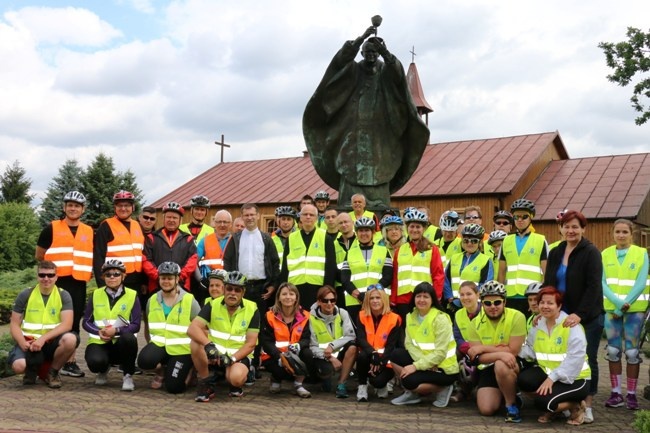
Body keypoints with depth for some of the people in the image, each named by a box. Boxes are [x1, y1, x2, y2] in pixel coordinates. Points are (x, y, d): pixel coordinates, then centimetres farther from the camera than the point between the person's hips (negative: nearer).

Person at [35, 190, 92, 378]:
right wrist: (55, 266, 5)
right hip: (56, 283, -3)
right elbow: (39, 255, 7)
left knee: (74, 324, 7)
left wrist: (88, 270, 6)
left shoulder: (89, 232, 12)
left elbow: (92, 257, 21)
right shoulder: (51, 228, 3)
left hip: (78, 284, 3)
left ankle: (70, 361, 14)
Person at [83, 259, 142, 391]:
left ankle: (128, 375, -12)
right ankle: (103, 370, 10)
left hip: (121, 342, -1)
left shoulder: (132, 295, -1)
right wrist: (99, 331, -15)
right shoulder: (96, 294, 6)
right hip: (99, 341, 1)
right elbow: (86, 322, 6)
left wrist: (116, 330, -24)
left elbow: (135, 325, -6)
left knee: (128, 337, -38)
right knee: (95, 362, -33)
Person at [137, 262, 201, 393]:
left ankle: (187, 367, 21)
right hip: (159, 345, 3)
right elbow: (147, 328, 15)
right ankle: (161, 370, 8)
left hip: (182, 349, -3)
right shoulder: (152, 300, 8)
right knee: (144, 360, -29)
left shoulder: (189, 301, -6)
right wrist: (151, 345, 8)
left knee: (173, 387, -14)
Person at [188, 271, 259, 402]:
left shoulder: (252, 310, -8)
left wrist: (232, 358, -25)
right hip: (215, 354, 2)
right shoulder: (212, 305, -7)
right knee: (196, 342, -29)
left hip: (238, 356, -2)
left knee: (236, 378, -35)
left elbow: (250, 344, -9)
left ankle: (235, 385, 6)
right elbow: (192, 329, -20)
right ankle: (205, 384, -10)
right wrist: (208, 345, -38)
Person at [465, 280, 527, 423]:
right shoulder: (475, 324, -8)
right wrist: (500, 353, -32)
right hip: (488, 368, 4)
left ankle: (512, 404, -11)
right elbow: (479, 358, -13)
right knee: (486, 409, -11)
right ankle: (503, 394, 24)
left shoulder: (517, 317, -18)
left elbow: (513, 351, -20)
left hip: (514, 365, -3)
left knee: (501, 366, -38)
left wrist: (483, 348, -19)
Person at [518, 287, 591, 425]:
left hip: (575, 378, -6)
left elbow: (575, 358, -24)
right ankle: (552, 407, 5)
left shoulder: (571, 326, -16)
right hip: (547, 372, 7)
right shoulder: (537, 325, 6)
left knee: (542, 401, -27)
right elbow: (530, 350, 9)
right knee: (523, 379, -21)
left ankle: (576, 406, 5)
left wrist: (552, 377, -29)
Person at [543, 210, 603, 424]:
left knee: (587, 360, 3)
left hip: (588, 317, -4)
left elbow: (593, 287, -16)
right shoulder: (555, 253, 9)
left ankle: (587, 406, 13)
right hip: (561, 316, 5)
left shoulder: (591, 253, -8)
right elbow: (548, 284, 8)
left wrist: (579, 314, -24)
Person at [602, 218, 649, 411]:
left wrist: (626, 304, -14)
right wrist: (617, 302, -16)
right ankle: (616, 393, 11)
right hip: (611, 308, 2)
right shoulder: (606, 254, 5)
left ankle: (631, 394, 9)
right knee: (613, 351, 3)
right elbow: (602, 282, -1)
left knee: (632, 352, -1)